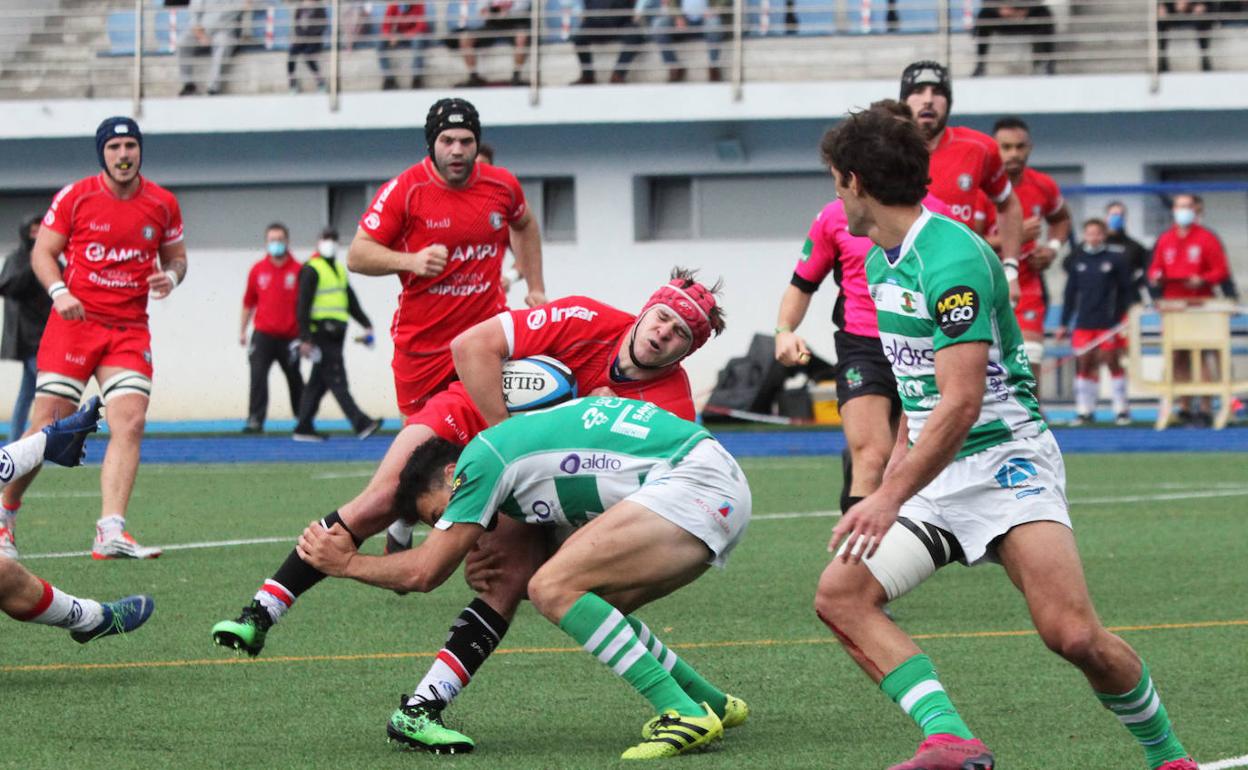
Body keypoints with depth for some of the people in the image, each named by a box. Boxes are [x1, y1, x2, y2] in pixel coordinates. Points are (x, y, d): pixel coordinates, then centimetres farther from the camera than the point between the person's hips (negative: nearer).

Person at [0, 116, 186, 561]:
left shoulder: (162, 204, 7)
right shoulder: (75, 196, -1)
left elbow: (176, 257, 19)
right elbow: (42, 252, 3)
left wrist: (170, 277, -5)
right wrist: (59, 291, -16)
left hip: (130, 330, 2)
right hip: (74, 321, -2)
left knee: (130, 423, -15)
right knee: (48, 428, -4)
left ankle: (110, 533, -20)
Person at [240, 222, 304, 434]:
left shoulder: (297, 270, -2)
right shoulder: (258, 270, 5)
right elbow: (249, 302, 13)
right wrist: (242, 330, 13)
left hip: (289, 337, -1)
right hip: (263, 335, 1)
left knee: (294, 379, 12)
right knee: (257, 376, -12)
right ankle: (255, 420, -15)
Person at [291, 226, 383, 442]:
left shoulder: (340, 270, 22)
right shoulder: (311, 270, -6)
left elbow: (351, 301, 26)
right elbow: (303, 305, -11)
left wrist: (366, 325, 16)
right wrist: (305, 338, -16)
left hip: (334, 335, 9)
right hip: (320, 333, -9)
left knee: (318, 383, 10)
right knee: (337, 381, -10)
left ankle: (304, 428, 14)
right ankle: (361, 424, -16)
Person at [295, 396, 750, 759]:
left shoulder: (482, 457, -4)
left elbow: (424, 573, 0)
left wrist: (346, 563, 13)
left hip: (695, 484, -10)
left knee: (554, 589, -15)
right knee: (591, 610, 14)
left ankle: (685, 715, -19)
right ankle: (712, 703, 25)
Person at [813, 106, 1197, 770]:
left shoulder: (953, 260, -19)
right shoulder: (880, 263, 11)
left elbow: (961, 402, -26)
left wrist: (890, 499, -27)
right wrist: (895, 471, 28)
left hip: (1005, 461, -9)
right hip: (932, 471, 9)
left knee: (1072, 635, -24)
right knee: (840, 595, -12)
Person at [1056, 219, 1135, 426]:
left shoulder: (1116, 260, 0)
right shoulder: (1077, 261, 9)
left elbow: (1126, 291, 1)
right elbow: (1070, 293, 12)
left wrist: (1125, 318, -6)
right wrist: (1064, 324, 10)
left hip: (1109, 322, -3)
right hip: (1083, 323, 3)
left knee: (1113, 363, 0)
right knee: (1084, 364, 2)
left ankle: (1121, 410, 6)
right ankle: (1085, 411, 8)